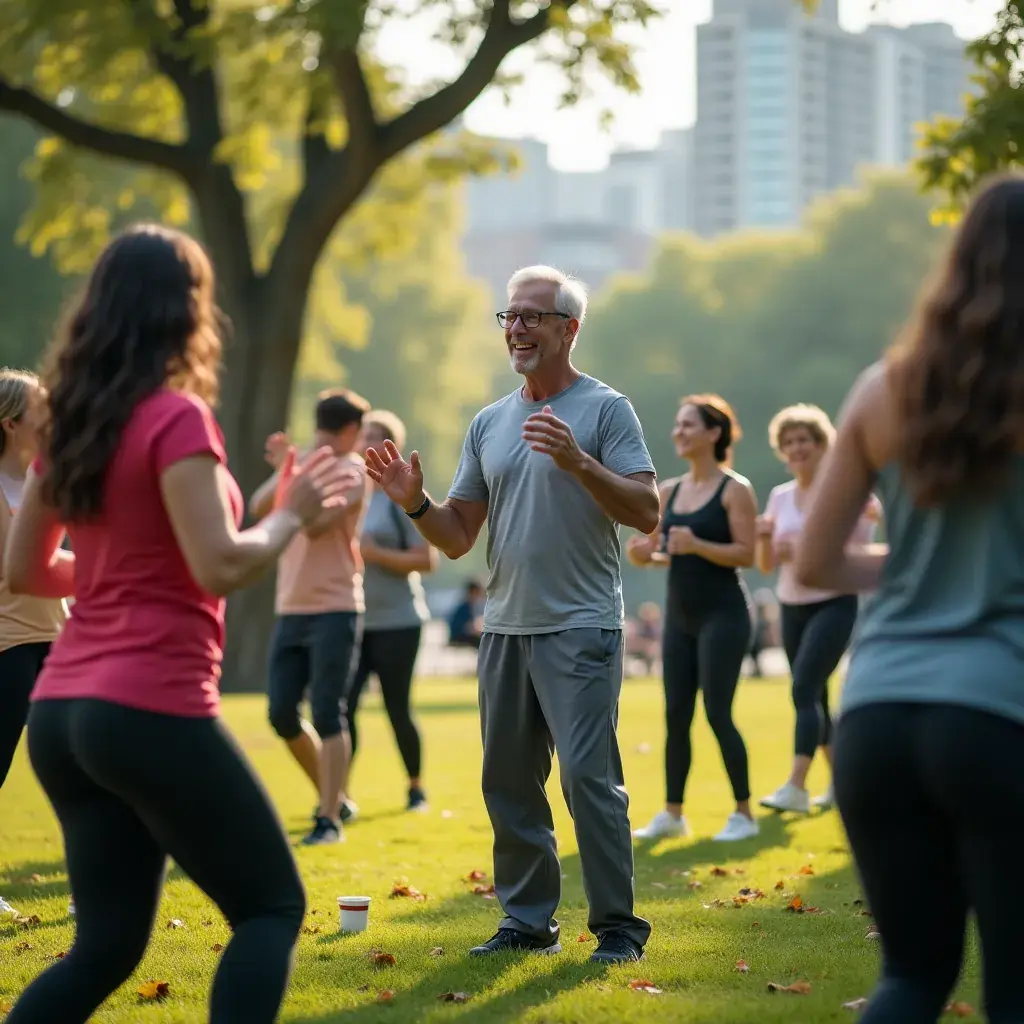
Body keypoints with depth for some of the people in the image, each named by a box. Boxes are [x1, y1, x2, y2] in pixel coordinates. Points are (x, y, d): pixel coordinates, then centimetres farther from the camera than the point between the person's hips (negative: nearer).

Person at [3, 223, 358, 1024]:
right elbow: (220, 567, -17)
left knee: (109, 942, 15)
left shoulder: (70, 423, 12)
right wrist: (291, 516, -1)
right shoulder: (176, 418, -10)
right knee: (272, 907, 5)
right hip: (151, 711, -8)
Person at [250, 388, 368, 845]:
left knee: (327, 713, -8)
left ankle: (330, 818, -3)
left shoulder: (353, 472, -5)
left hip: (335, 610, -6)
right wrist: (284, 470, -15)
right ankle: (333, 798, 21)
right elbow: (258, 508, -2)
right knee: (282, 714, 5)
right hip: (290, 611, 6)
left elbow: (315, 524, -19)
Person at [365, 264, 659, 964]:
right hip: (505, 628, 7)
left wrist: (578, 462, -24)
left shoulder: (605, 408, -3)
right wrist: (415, 503, -4)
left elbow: (647, 512, -12)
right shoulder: (490, 423, 15)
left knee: (588, 775, -11)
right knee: (508, 780, 10)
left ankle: (618, 926, -4)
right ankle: (528, 920, 20)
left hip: (580, 628, -7)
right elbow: (458, 537, 15)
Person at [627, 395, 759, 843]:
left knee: (717, 714, -7)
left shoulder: (734, 489, -8)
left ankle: (744, 814, 3)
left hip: (723, 614, -7)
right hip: (680, 615, 7)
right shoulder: (669, 491, 10)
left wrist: (697, 545, -27)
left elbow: (746, 554, -14)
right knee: (675, 715, 7)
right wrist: (644, 554, -6)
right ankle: (672, 813, 14)